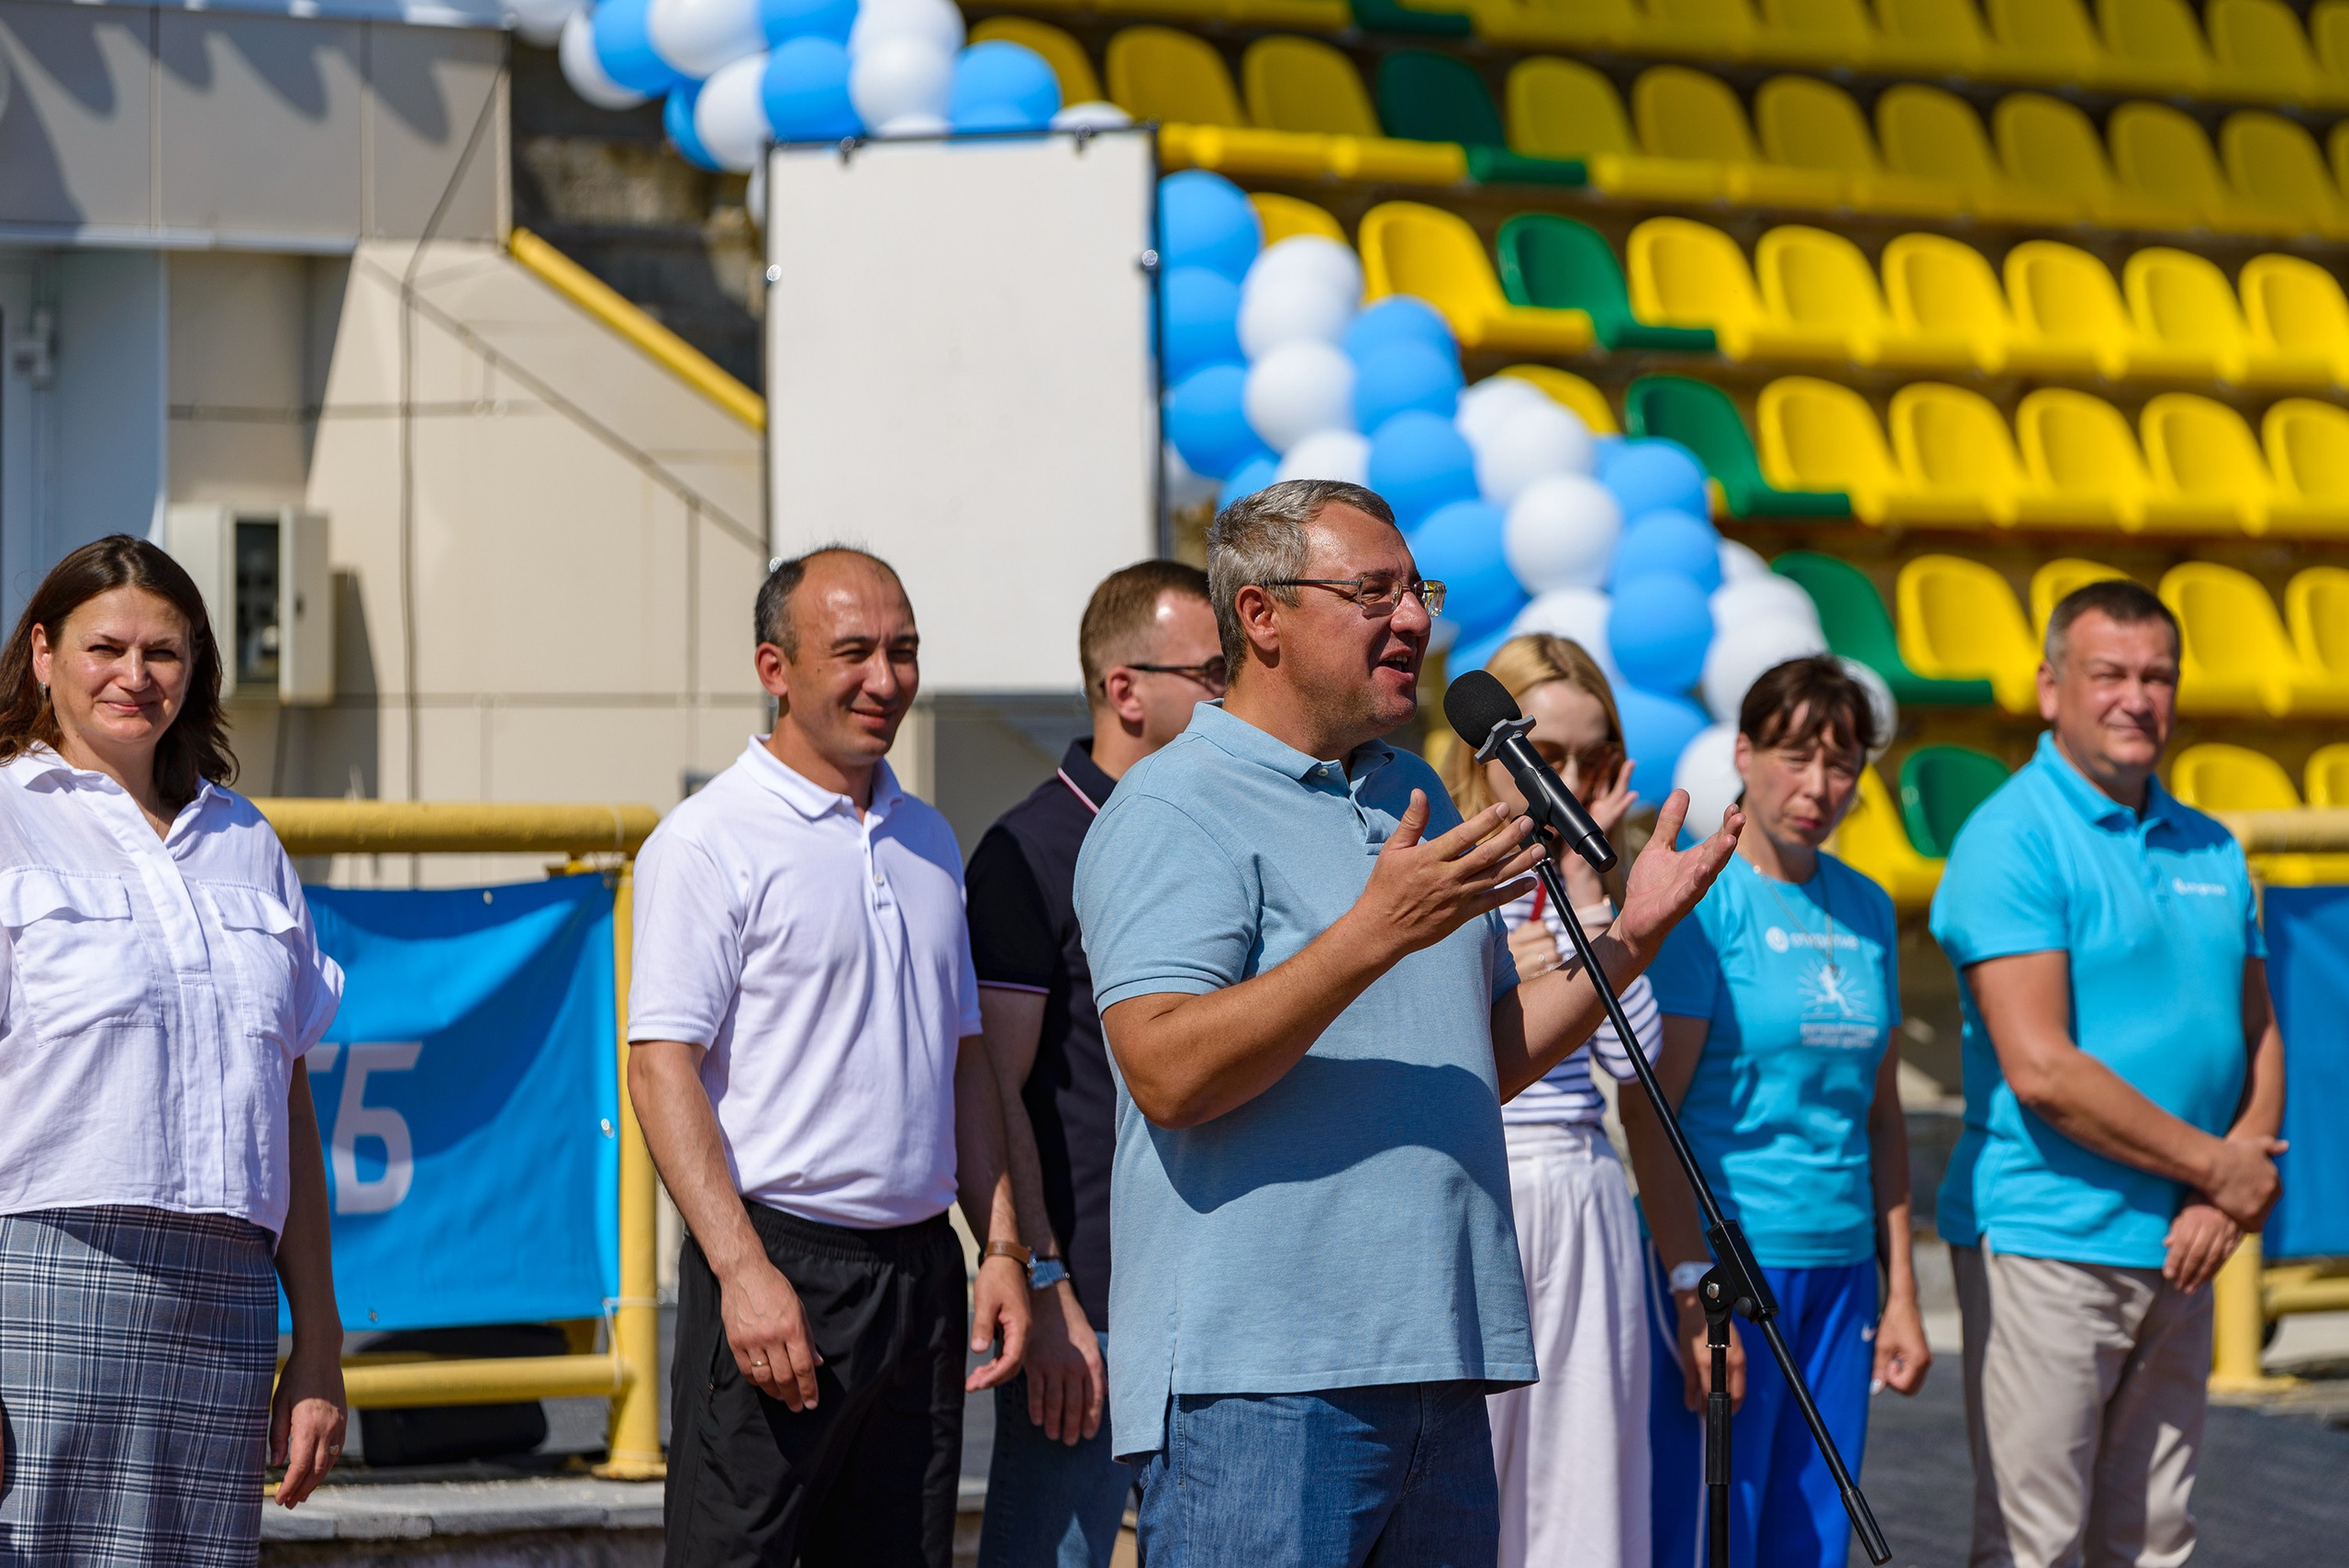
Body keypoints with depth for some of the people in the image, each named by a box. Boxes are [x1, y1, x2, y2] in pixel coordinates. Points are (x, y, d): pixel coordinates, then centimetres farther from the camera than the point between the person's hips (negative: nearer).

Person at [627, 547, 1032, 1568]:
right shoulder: (709, 842, -6)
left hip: (921, 1272, 7)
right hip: (776, 1263, -7)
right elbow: (662, 1069, -12)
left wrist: (1002, 1250, 11)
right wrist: (744, 1272, -21)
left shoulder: (928, 842, 17)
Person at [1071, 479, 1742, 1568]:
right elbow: (1167, 1073, -20)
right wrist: (1376, 933, -26)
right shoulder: (1172, 813, -6)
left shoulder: (1412, 794, 20)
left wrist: (1629, 938, 12)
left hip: (1439, 1367, 8)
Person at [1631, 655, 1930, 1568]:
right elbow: (1649, 1113, -12)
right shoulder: (1698, 900, -7)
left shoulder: (1864, 911, 13)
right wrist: (1694, 1294, -19)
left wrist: (1901, 1293, 15)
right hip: (1720, 1260, -6)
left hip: (1839, 1275, 7)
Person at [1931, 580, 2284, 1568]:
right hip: (2045, 1249, -7)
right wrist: (2219, 1166, -11)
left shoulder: (2211, 850, 14)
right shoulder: (2012, 841, -10)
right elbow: (2041, 1070, -18)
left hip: (2178, 1253, 7)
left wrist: (2226, 1199, -4)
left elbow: (2260, 1039, 14)